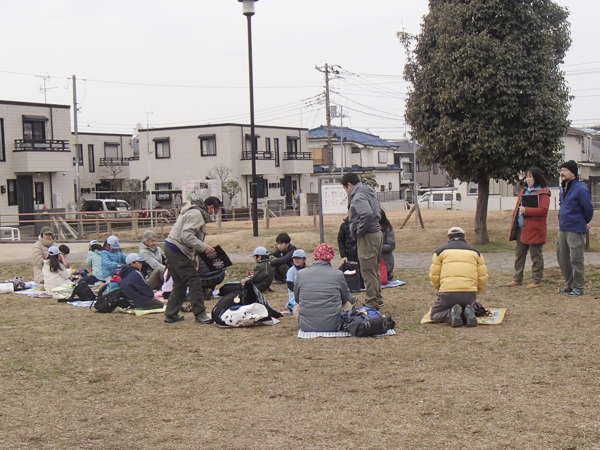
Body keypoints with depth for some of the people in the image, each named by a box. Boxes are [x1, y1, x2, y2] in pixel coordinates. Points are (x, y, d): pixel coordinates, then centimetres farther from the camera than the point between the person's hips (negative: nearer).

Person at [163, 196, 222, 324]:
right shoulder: (196, 214, -14)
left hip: (171, 250, 11)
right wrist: (204, 247, -23)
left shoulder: (197, 213, 20)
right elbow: (186, 236, -24)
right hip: (178, 251, -11)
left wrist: (193, 258, 13)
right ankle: (200, 314, -7)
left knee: (180, 283, 16)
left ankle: (171, 314, 21)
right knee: (194, 281, -9)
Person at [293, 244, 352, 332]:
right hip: (332, 326, -1)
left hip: (307, 326, 1)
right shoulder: (338, 274, -4)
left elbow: (297, 299, 14)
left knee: (296, 308, 34)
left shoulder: (301, 273, 0)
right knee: (348, 305, 27)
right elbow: (346, 299, 10)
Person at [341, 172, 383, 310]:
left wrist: (359, 231, -19)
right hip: (377, 233, 11)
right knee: (374, 270, 19)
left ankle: (372, 303, 0)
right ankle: (377, 299, 28)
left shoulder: (358, 197, -16)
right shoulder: (368, 193, 15)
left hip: (368, 237, -10)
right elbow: (378, 212, 26)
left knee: (368, 271, -4)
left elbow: (367, 213, -32)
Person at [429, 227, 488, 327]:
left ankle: (451, 314, -15)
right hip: (470, 294, 2)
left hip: (448, 293, -2)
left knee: (435, 315, 18)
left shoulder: (441, 250, 15)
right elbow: (483, 277, 15)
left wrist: (440, 289, 27)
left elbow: (434, 276, 9)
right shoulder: (475, 251, 21)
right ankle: (468, 313, -8)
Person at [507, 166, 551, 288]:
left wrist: (526, 210, -24)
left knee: (535, 256, 1)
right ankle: (517, 278, 22)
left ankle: (536, 280, 8)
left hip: (534, 229, -8)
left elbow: (543, 210, -20)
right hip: (521, 228, 8)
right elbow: (518, 207, 21)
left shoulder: (543, 193, -8)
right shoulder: (524, 191, 18)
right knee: (519, 254, 13)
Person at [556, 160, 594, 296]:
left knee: (576, 260, -3)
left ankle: (578, 288, 7)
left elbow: (588, 209, -10)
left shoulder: (580, 189, -15)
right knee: (562, 258, 13)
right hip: (563, 229, 9)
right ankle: (570, 284, 25)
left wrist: (584, 223, 4)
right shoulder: (563, 188, 11)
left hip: (576, 230, -9)